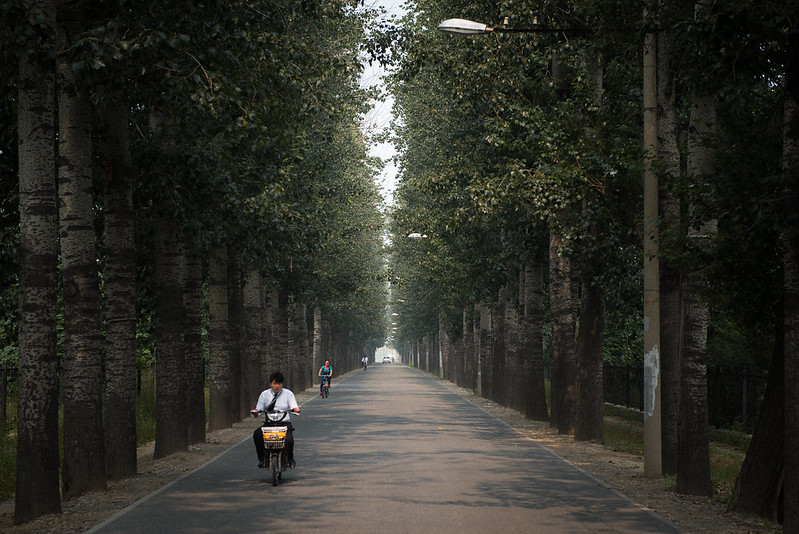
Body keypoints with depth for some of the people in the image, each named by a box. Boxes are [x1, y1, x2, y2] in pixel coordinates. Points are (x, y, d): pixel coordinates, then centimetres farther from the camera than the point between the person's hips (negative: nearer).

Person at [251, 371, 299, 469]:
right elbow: (258, 409, 9)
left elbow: (294, 407, -1)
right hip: (269, 424, 2)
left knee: (289, 439, -31)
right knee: (257, 434, -28)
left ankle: (290, 458, -3)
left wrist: (295, 409, -25)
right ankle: (261, 458, -14)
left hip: (284, 423, -2)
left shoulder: (288, 394, 8)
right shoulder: (265, 394, 12)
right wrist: (255, 412, -15)